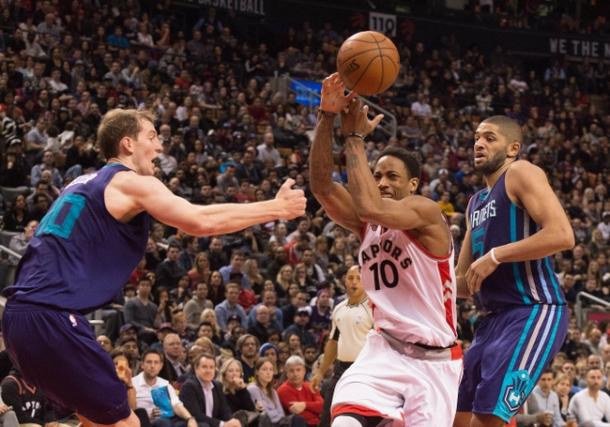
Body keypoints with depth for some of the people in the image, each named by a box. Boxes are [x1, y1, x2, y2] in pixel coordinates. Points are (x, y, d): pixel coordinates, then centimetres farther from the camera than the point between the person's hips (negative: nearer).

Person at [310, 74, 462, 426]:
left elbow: (369, 206, -30)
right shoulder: (368, 223, 7)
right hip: (385, 350, 4)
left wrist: (355, 137, -21)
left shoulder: (426, 212, -11)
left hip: (434, 360, -4)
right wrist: (327, 117, -18)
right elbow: (322, 186, -8)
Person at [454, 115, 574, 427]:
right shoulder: (476, 203, 22)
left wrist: (495, 256, -17)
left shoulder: (521, 173, -5)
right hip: (496, 318, 10)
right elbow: (464, 283, 26)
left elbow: (562, 235, -20)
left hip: (534, 311, -10)